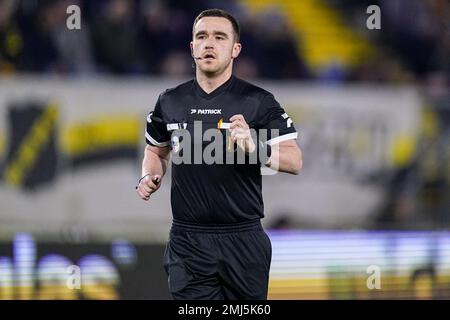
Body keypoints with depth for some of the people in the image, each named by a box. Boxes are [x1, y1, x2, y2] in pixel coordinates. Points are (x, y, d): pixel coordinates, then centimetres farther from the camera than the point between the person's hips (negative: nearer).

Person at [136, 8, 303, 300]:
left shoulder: (258, 101, -3)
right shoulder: (171, 101, 8)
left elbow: (295, 161, -9)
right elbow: (157, 150, 25)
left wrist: (255, 148, -27)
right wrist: (150, 177, 3)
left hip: (243, 240, -2)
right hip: (188, 241, 2)